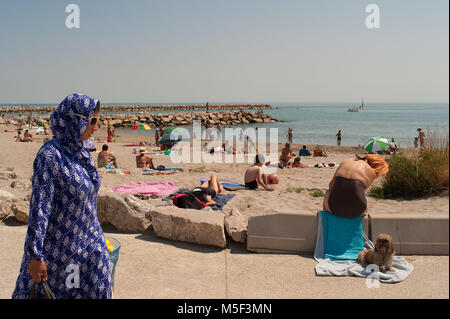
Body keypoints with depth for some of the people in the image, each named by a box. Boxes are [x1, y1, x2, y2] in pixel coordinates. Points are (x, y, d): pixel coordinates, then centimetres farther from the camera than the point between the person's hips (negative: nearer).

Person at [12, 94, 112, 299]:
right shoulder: (50, 155, -20)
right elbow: (39, 208, -22)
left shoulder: (81, 152, 4)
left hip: (88, 243, 7)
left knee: (97, 292, 12)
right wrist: (35, 256, -22)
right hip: (60, 246, -7)